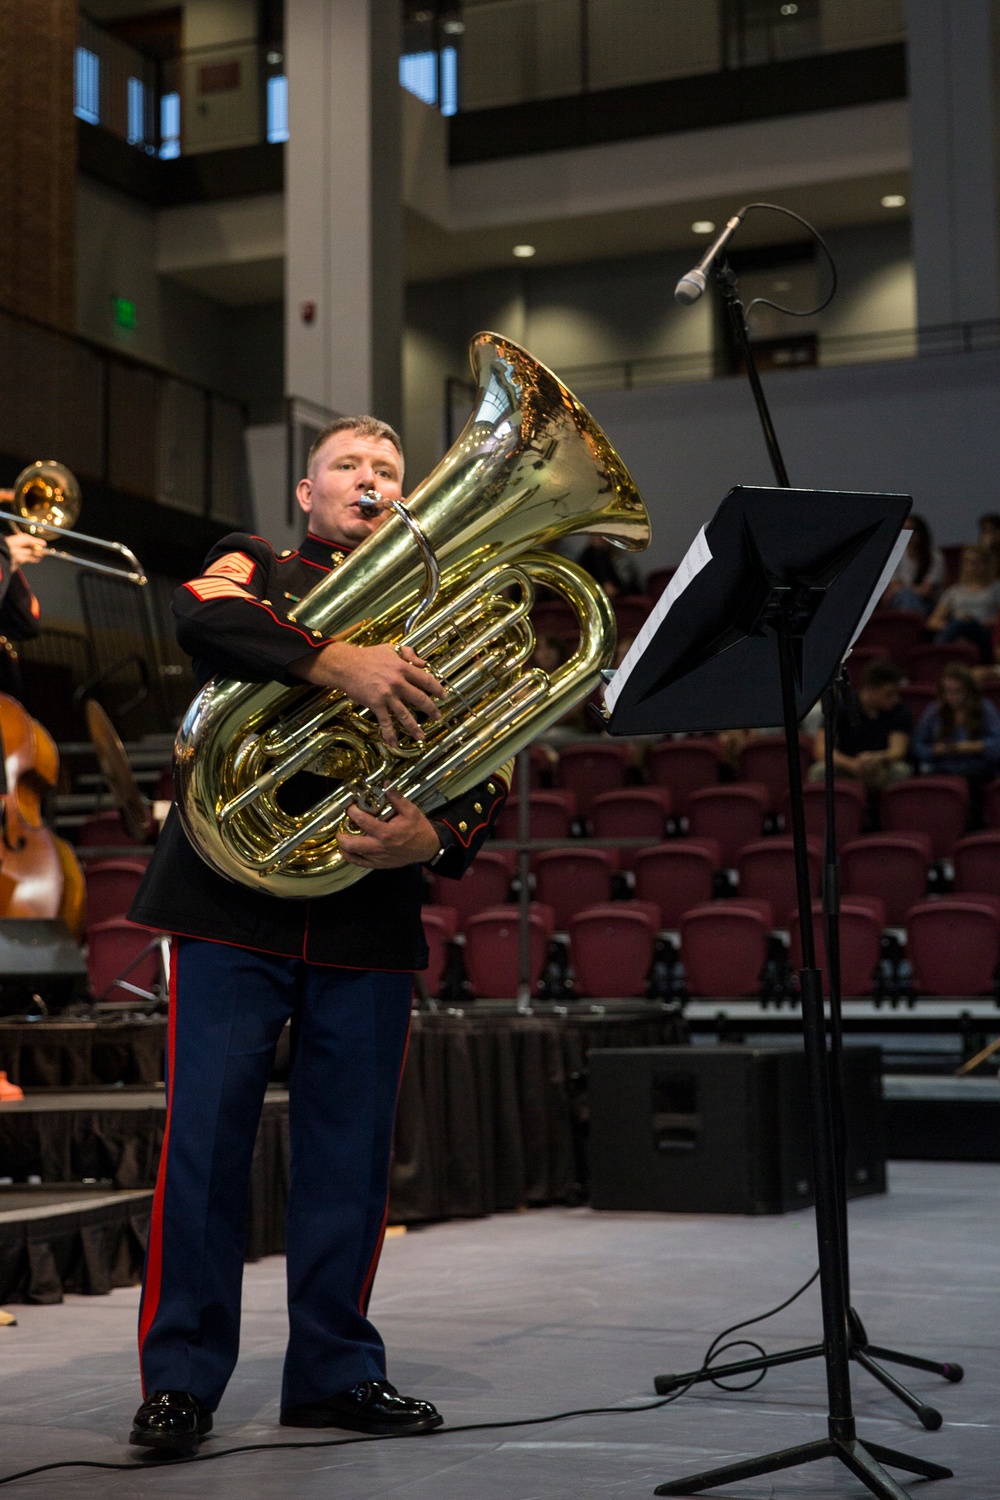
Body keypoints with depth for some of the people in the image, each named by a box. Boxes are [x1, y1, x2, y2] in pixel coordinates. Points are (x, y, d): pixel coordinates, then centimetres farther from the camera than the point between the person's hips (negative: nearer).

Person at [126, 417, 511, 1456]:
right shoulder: (257, 571, 10)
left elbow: (489, 774, 6)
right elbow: (199, 613, -16)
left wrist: (433, 839, -15)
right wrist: (337, 662, -30)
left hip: (369, 915, 3)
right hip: (235, 903, -3)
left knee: (352, 1147, 6)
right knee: (206, 1134, -3)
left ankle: (336, 1370, 18)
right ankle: (180, 1379, 6)